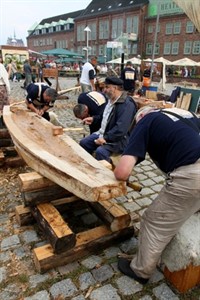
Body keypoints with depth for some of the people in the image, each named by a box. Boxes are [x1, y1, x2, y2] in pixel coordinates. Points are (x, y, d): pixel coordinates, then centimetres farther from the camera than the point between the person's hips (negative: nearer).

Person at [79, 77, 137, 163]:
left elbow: (121, 129, -31)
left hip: (119, 139, -9)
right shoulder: (111, 99, 9)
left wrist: (105, 138, -31)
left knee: (100, 151, -33)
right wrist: (93, 118, 16)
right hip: (103, 133, 10)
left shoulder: (127, 105, -22)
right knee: (83, 143, 4)